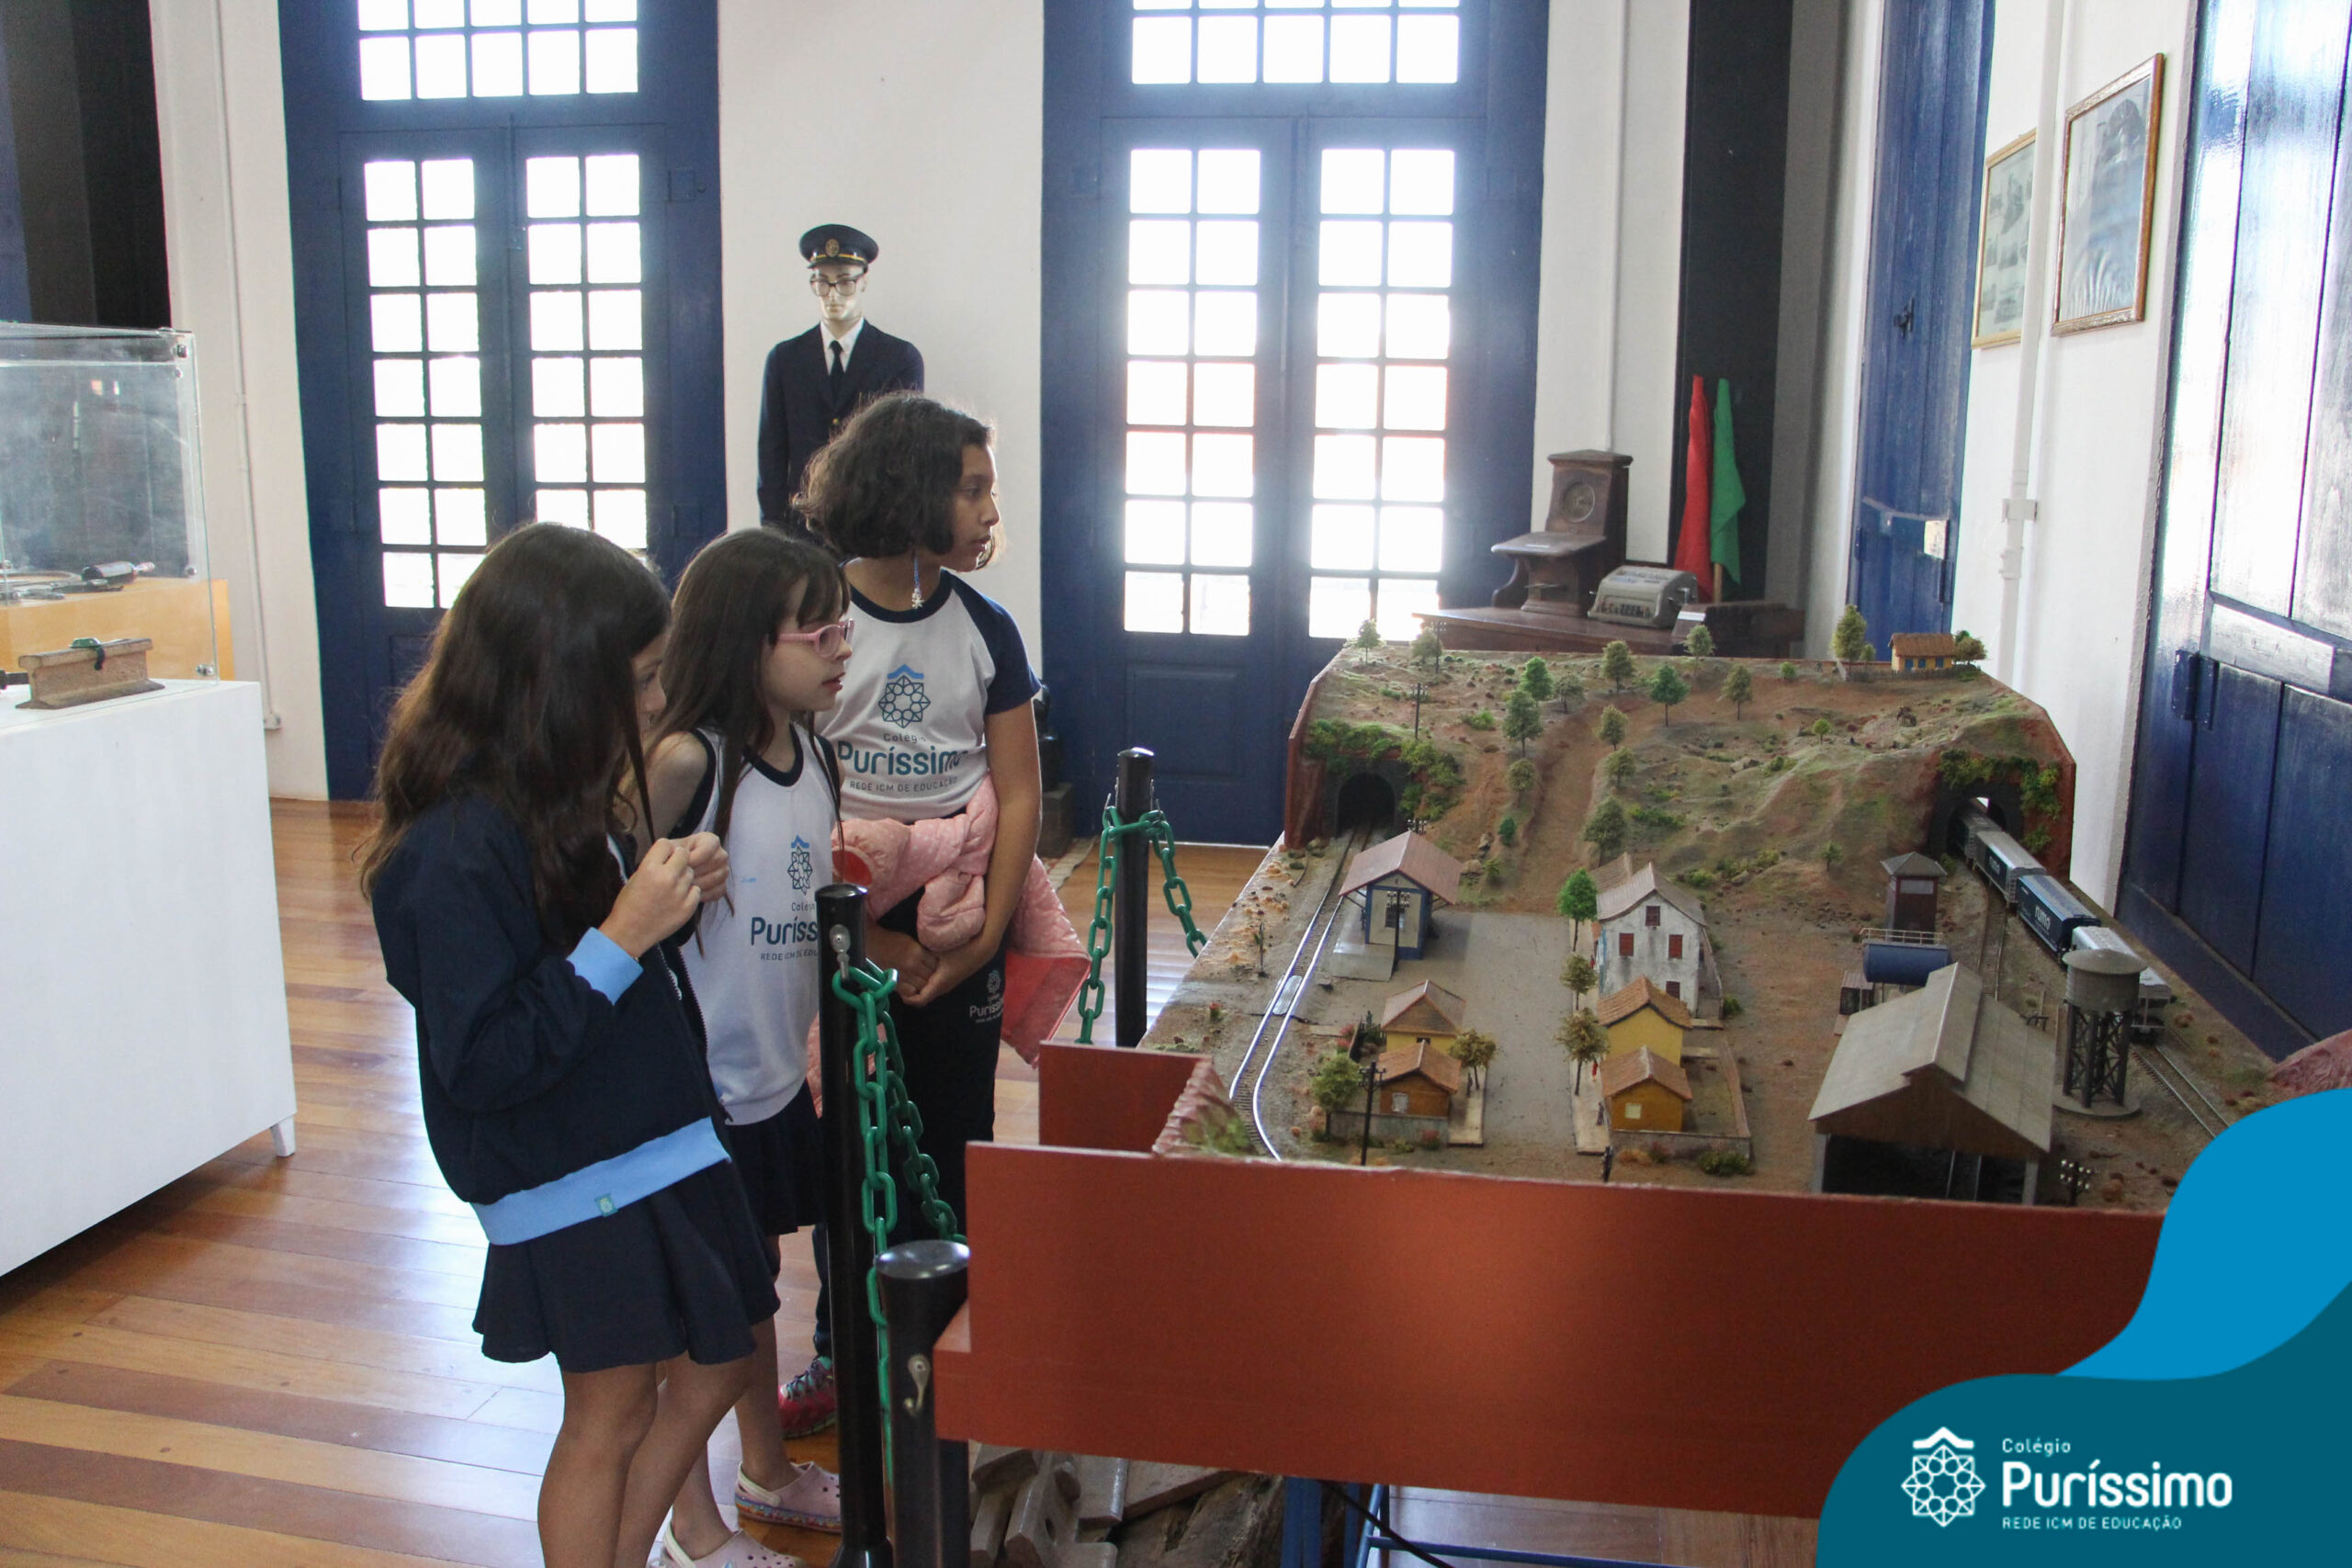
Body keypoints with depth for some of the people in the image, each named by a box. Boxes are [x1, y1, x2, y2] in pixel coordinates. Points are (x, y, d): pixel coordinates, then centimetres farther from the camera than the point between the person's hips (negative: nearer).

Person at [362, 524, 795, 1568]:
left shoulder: (549, 799, 3)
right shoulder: (455, 853, -25)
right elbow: (482, 1062, -26)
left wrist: (668, 891, -3)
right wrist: (622, 938, -29)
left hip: (652, 1142, 9)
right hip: (572, 1180, -9)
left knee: (714, 1365, 21)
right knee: (611, 1415, 9)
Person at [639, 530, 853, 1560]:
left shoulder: (811, 752, 3)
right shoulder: (685, 761, -22)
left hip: (775, 1076, 8)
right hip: (697, 1083, -7)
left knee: (754, 1279, 24)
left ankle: (769, 1475, 44)